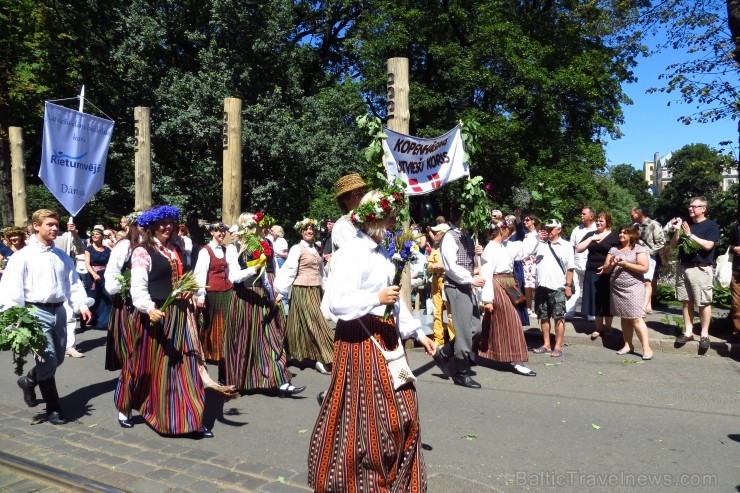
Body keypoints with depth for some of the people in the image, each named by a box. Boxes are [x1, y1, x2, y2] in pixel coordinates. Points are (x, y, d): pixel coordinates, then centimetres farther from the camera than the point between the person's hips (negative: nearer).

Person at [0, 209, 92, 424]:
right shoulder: (23, 256, -6)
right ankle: (53, 409, 10)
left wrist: (81, 305, -2)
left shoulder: (62, 256, 11)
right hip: (37, 312, -6)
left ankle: (29, 381, 47)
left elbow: (73, 283, 11)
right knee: (48, 361, -5)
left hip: (58, 311, 6)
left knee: (57, 359, 17)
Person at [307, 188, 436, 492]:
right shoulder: (353, 251, -15)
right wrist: (377, 298, -27)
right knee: (365, 416, 3)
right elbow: (336, 302, -23)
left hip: (386, 338, 9)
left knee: (401, 412, 13)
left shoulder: (383, 252, 12)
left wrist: (418, 333, 17)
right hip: (362, 339, -8)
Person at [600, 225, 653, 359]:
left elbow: (644, 268, -10)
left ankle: (647, 348, -7)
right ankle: (628, 345, 17)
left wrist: (626, 264, -16)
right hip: (617, 289, 5)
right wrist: (611, 264, -11)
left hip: (633, 288, -5)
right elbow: (606, 270, 11)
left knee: (636, 318, -10)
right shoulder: (613, 249, 12)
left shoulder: (639, 249, 0)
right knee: (624, 318, 9)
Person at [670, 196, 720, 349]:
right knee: (686, 301, 7)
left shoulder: (711, 226, -1)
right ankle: (688, 332, 14)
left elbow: (708, 245, -15)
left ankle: (704, 334, 6)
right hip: (683, 268, 5)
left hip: (701, 269, -5)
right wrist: (677, 230, -3)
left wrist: (690, 234, -15)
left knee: (704, 303, -2)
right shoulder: (685, 224, 13)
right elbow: (673, 245, 12)